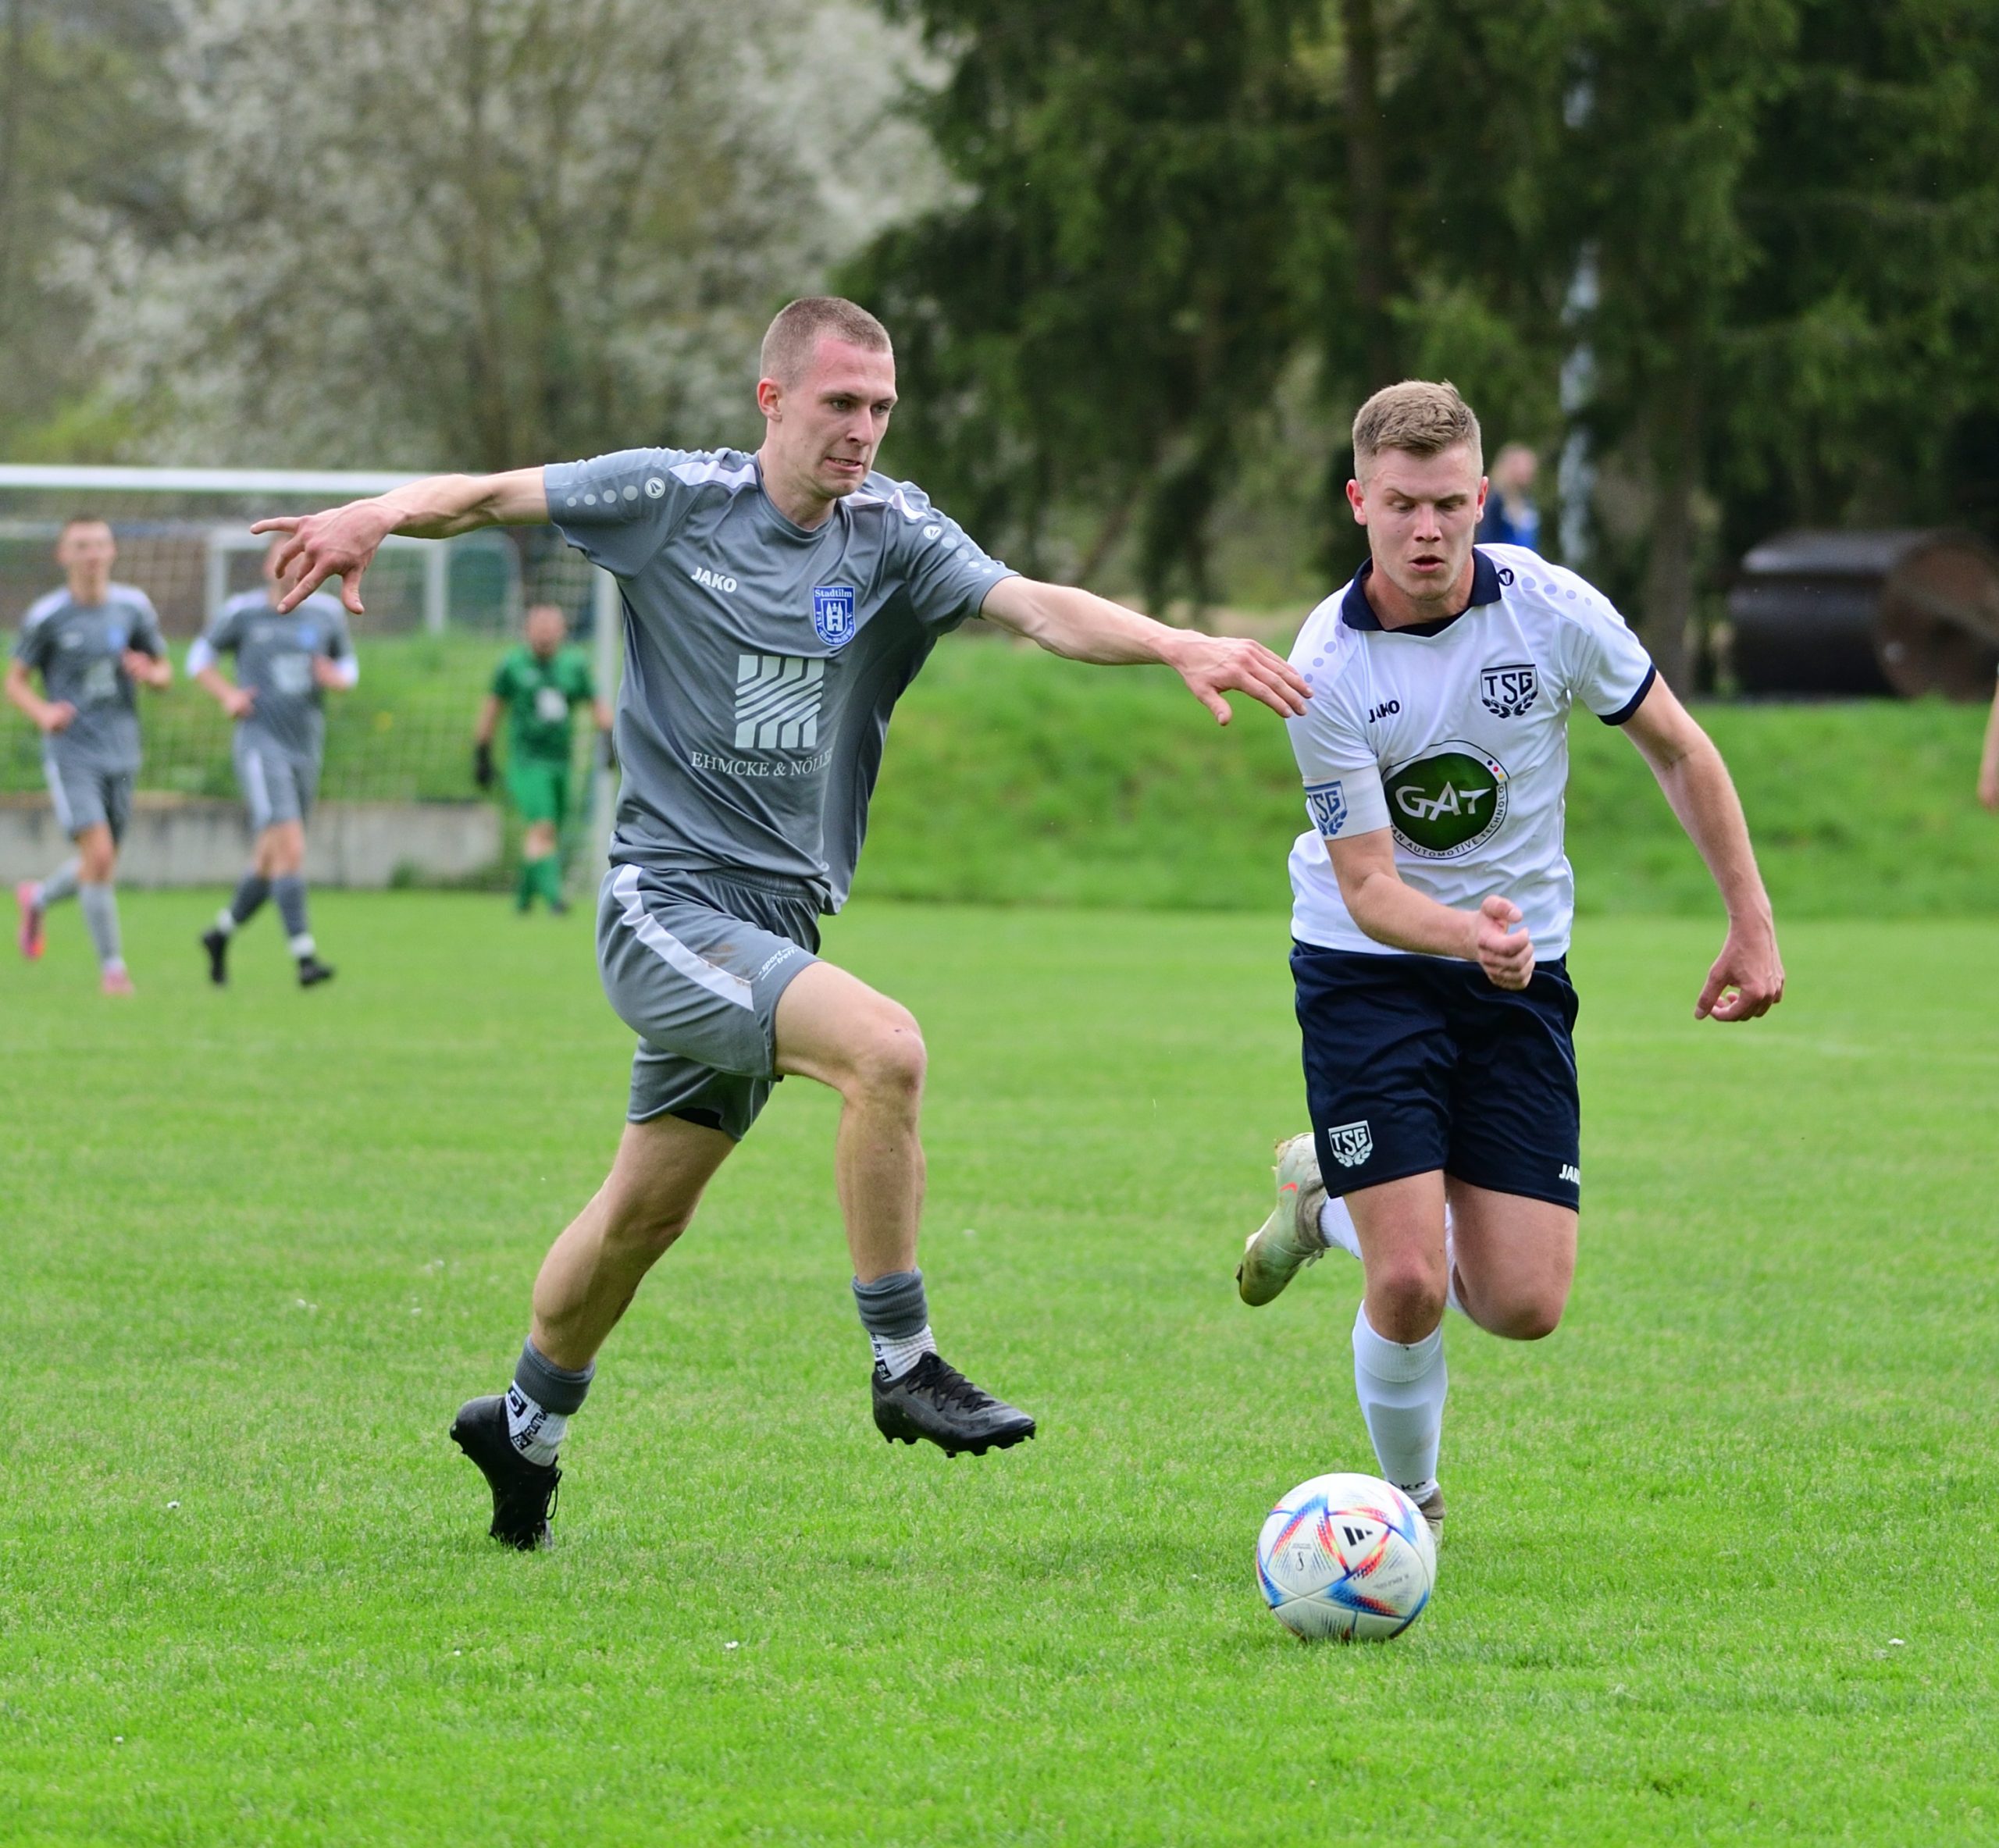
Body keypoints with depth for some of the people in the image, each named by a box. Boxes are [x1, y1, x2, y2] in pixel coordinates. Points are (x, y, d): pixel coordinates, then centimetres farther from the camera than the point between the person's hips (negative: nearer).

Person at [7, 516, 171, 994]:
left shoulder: (133, 606, 3)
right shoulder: (46, 616, -6)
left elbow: (164, 672, 13)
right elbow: (15, 681, 3)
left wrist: (150, 673, -11)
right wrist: (43, 712, -17)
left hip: (121, 754, 4)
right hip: (71, 753, -4)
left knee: (102, 866, 11)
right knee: (99, 855, -17)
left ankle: (37, 898, 42)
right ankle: (111, 965, -6)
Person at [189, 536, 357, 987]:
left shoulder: (326, 612, 7)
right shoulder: (241, 613, -2)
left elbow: (348, 665, 19)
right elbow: (200, 656, 11)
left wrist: (337, 678, -5)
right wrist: (227, 694, -5)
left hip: (307, 748, 5)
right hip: (260, 743, -5)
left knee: (269, 863, 13)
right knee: (290, 847, -21)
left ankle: (221, 933, 37)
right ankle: (304, 957, -24)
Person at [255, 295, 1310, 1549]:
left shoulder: (893, 536, 0)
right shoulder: (673, 500, -5)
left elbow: (1035, 607, -13)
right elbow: (491, 497, 0)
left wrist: (1177, 646, -30)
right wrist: (377, 517, -20)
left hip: (779, 920, 5)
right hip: (667, 908, -5)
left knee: (645, 1212, 12)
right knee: (884, 1047, -26)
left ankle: (524, 1427, 35)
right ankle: (904, 1367, -15)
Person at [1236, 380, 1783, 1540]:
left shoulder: (1552, 610, -12)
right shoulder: (1328, 669, -18)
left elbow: (1679, 749, 3)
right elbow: (1367, 885, -19)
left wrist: (1752, 922, 1)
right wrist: (1469, 935, -40)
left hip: (1522, 973, 3)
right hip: (1367, 967, -3)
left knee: (1525, 1306, -5)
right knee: (1411, 1285, -16)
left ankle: (1334, 1201, 25)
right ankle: (1409, 1498, 14)